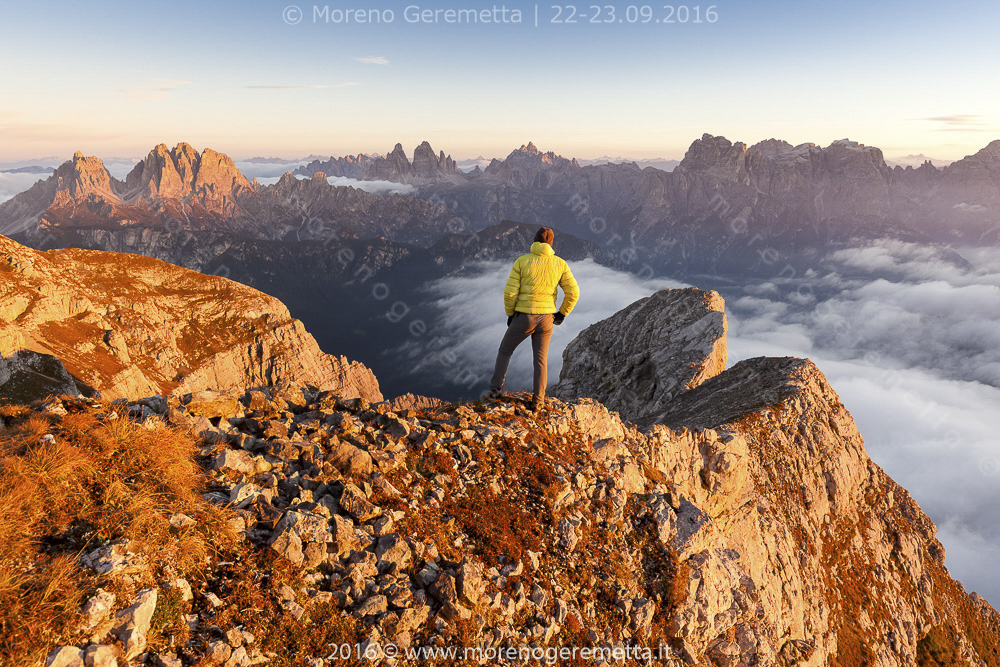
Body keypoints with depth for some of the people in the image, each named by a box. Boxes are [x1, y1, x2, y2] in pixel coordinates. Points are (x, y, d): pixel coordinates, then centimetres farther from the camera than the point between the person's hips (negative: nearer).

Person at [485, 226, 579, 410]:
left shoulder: (521, 261, -7)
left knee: (505, 350, 20)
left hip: (524, 318, -2)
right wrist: (562, 314, 10)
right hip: (546, 319, 2)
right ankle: (537, 401, 15)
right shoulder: (560, 264, 0)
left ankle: (495, 389, 18)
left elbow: (510, 292, -10)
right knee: (540, 360, 16)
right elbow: (573, 292, -4)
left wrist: (510, 314, 5)